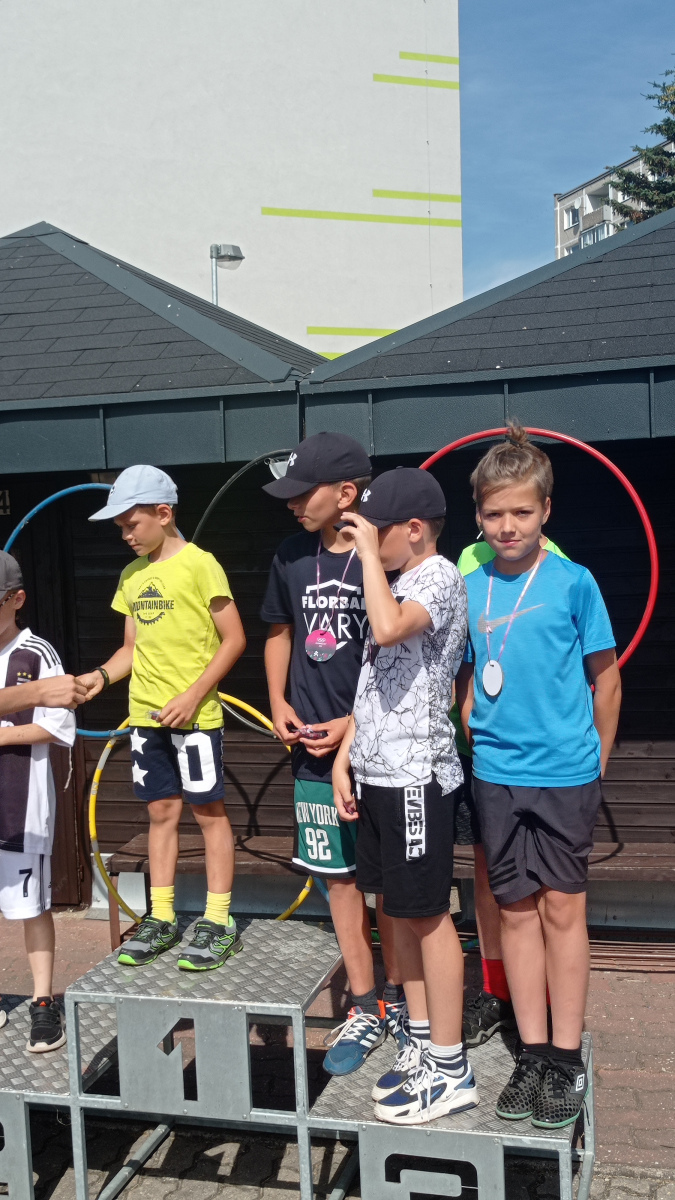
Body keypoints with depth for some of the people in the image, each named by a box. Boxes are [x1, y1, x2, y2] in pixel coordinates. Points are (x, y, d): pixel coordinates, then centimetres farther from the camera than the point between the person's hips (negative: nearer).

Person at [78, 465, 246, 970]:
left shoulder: (199, 564, -11)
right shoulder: (132, 575, 10)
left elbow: (234, 639, -10)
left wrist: (193, 695, -17)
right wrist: (102, 675, -3)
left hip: (194, 715, -6)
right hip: (146, 716, 6)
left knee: (209, 812, 3)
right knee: (161, 812, 13)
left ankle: (219, 923, 11)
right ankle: (162, 918, 22)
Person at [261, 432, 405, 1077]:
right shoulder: (292, 557, 4)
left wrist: (357, 723, -15)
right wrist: (278, 702, 5)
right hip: (313, 751, 5)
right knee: (338, 877, 11)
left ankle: (397, 994, 29)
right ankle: (365, 1010, 25)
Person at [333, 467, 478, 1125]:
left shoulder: (440, 576, -12)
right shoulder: (397, 582, 16)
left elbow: (388, 629, -33)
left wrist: (369, 553, -21)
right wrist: (345, 756, 14)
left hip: (416, 775, -9)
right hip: (377, 773, 9)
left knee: (427, 915, -1)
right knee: (397, 909, 14)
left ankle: (450, 1070, 12)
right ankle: (422, 1042, 28)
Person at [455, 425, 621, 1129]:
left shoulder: (573, 582, -7)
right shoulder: (469, 588, 3)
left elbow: (605, 676, 0)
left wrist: (594, 757, 3)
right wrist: (479, 740, 7)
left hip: (565, 774, -3)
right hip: (496, 777, 3)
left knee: (562, 908, 4)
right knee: (516, 909, 9)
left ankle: (566, 1059, 17)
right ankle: (532, 1054, 22)